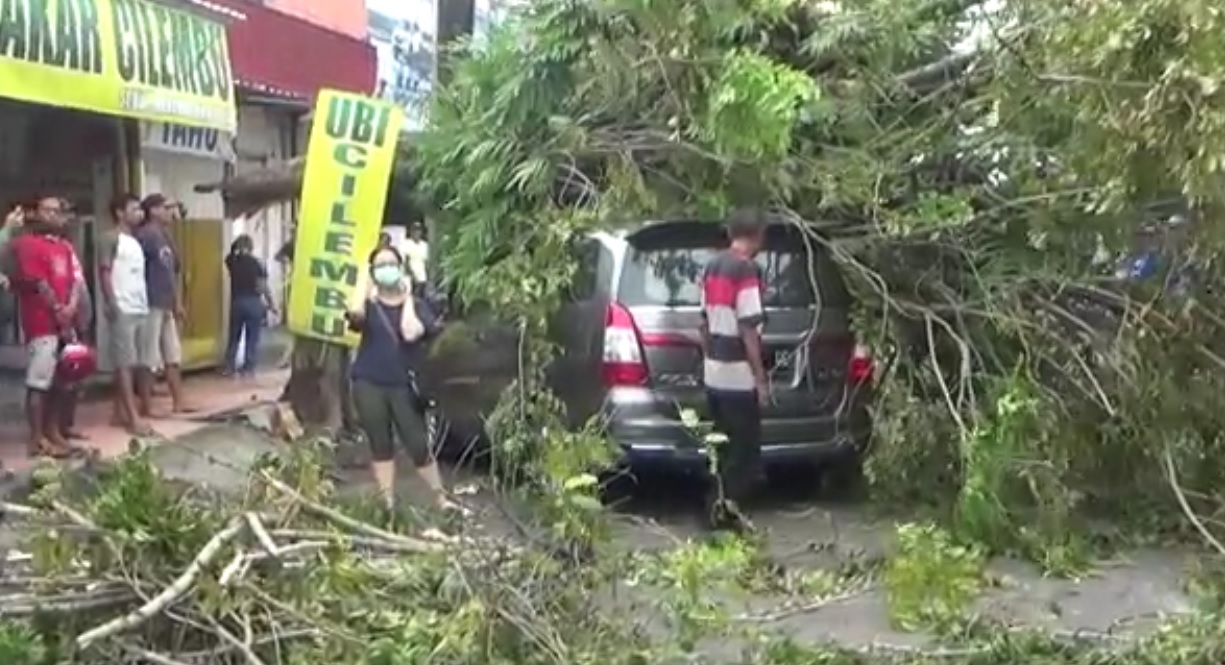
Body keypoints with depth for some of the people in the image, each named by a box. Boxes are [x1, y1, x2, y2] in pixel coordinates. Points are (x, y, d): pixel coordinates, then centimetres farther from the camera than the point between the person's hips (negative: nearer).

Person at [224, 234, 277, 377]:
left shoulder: (232, 261, 0)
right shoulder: (257, 263, -7)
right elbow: (263, 286, -9)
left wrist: (235, 245, 20)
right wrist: (271, 304, -3)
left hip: (236, 302, 3)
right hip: (254, 303, -3)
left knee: (234, 336, 12)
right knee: (252, 338, 4)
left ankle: (229, 366, 11)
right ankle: (248, 368, 4)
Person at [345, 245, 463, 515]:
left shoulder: (415, 306, 3)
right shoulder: (369, 304, 4)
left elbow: (410, 333, -18)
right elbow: (355, 314, -23)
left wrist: (407, 298, -7)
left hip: (403, 385, -1)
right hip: (369, 384, 1)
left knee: (418, 445, -2)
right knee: (380, 445, 9)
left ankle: (441, 498, 14)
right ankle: (388, 503, 19)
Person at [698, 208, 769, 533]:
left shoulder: (712, 267, 10)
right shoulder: (747, 270, -15)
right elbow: (748, 329, -18)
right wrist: (761, 378, -14)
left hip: (713, 372, 8)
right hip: (738, 375, -8)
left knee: (724, 446, 15)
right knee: (745, 447, 0)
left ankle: (720, 505, 18)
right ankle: (728, 505, -5)